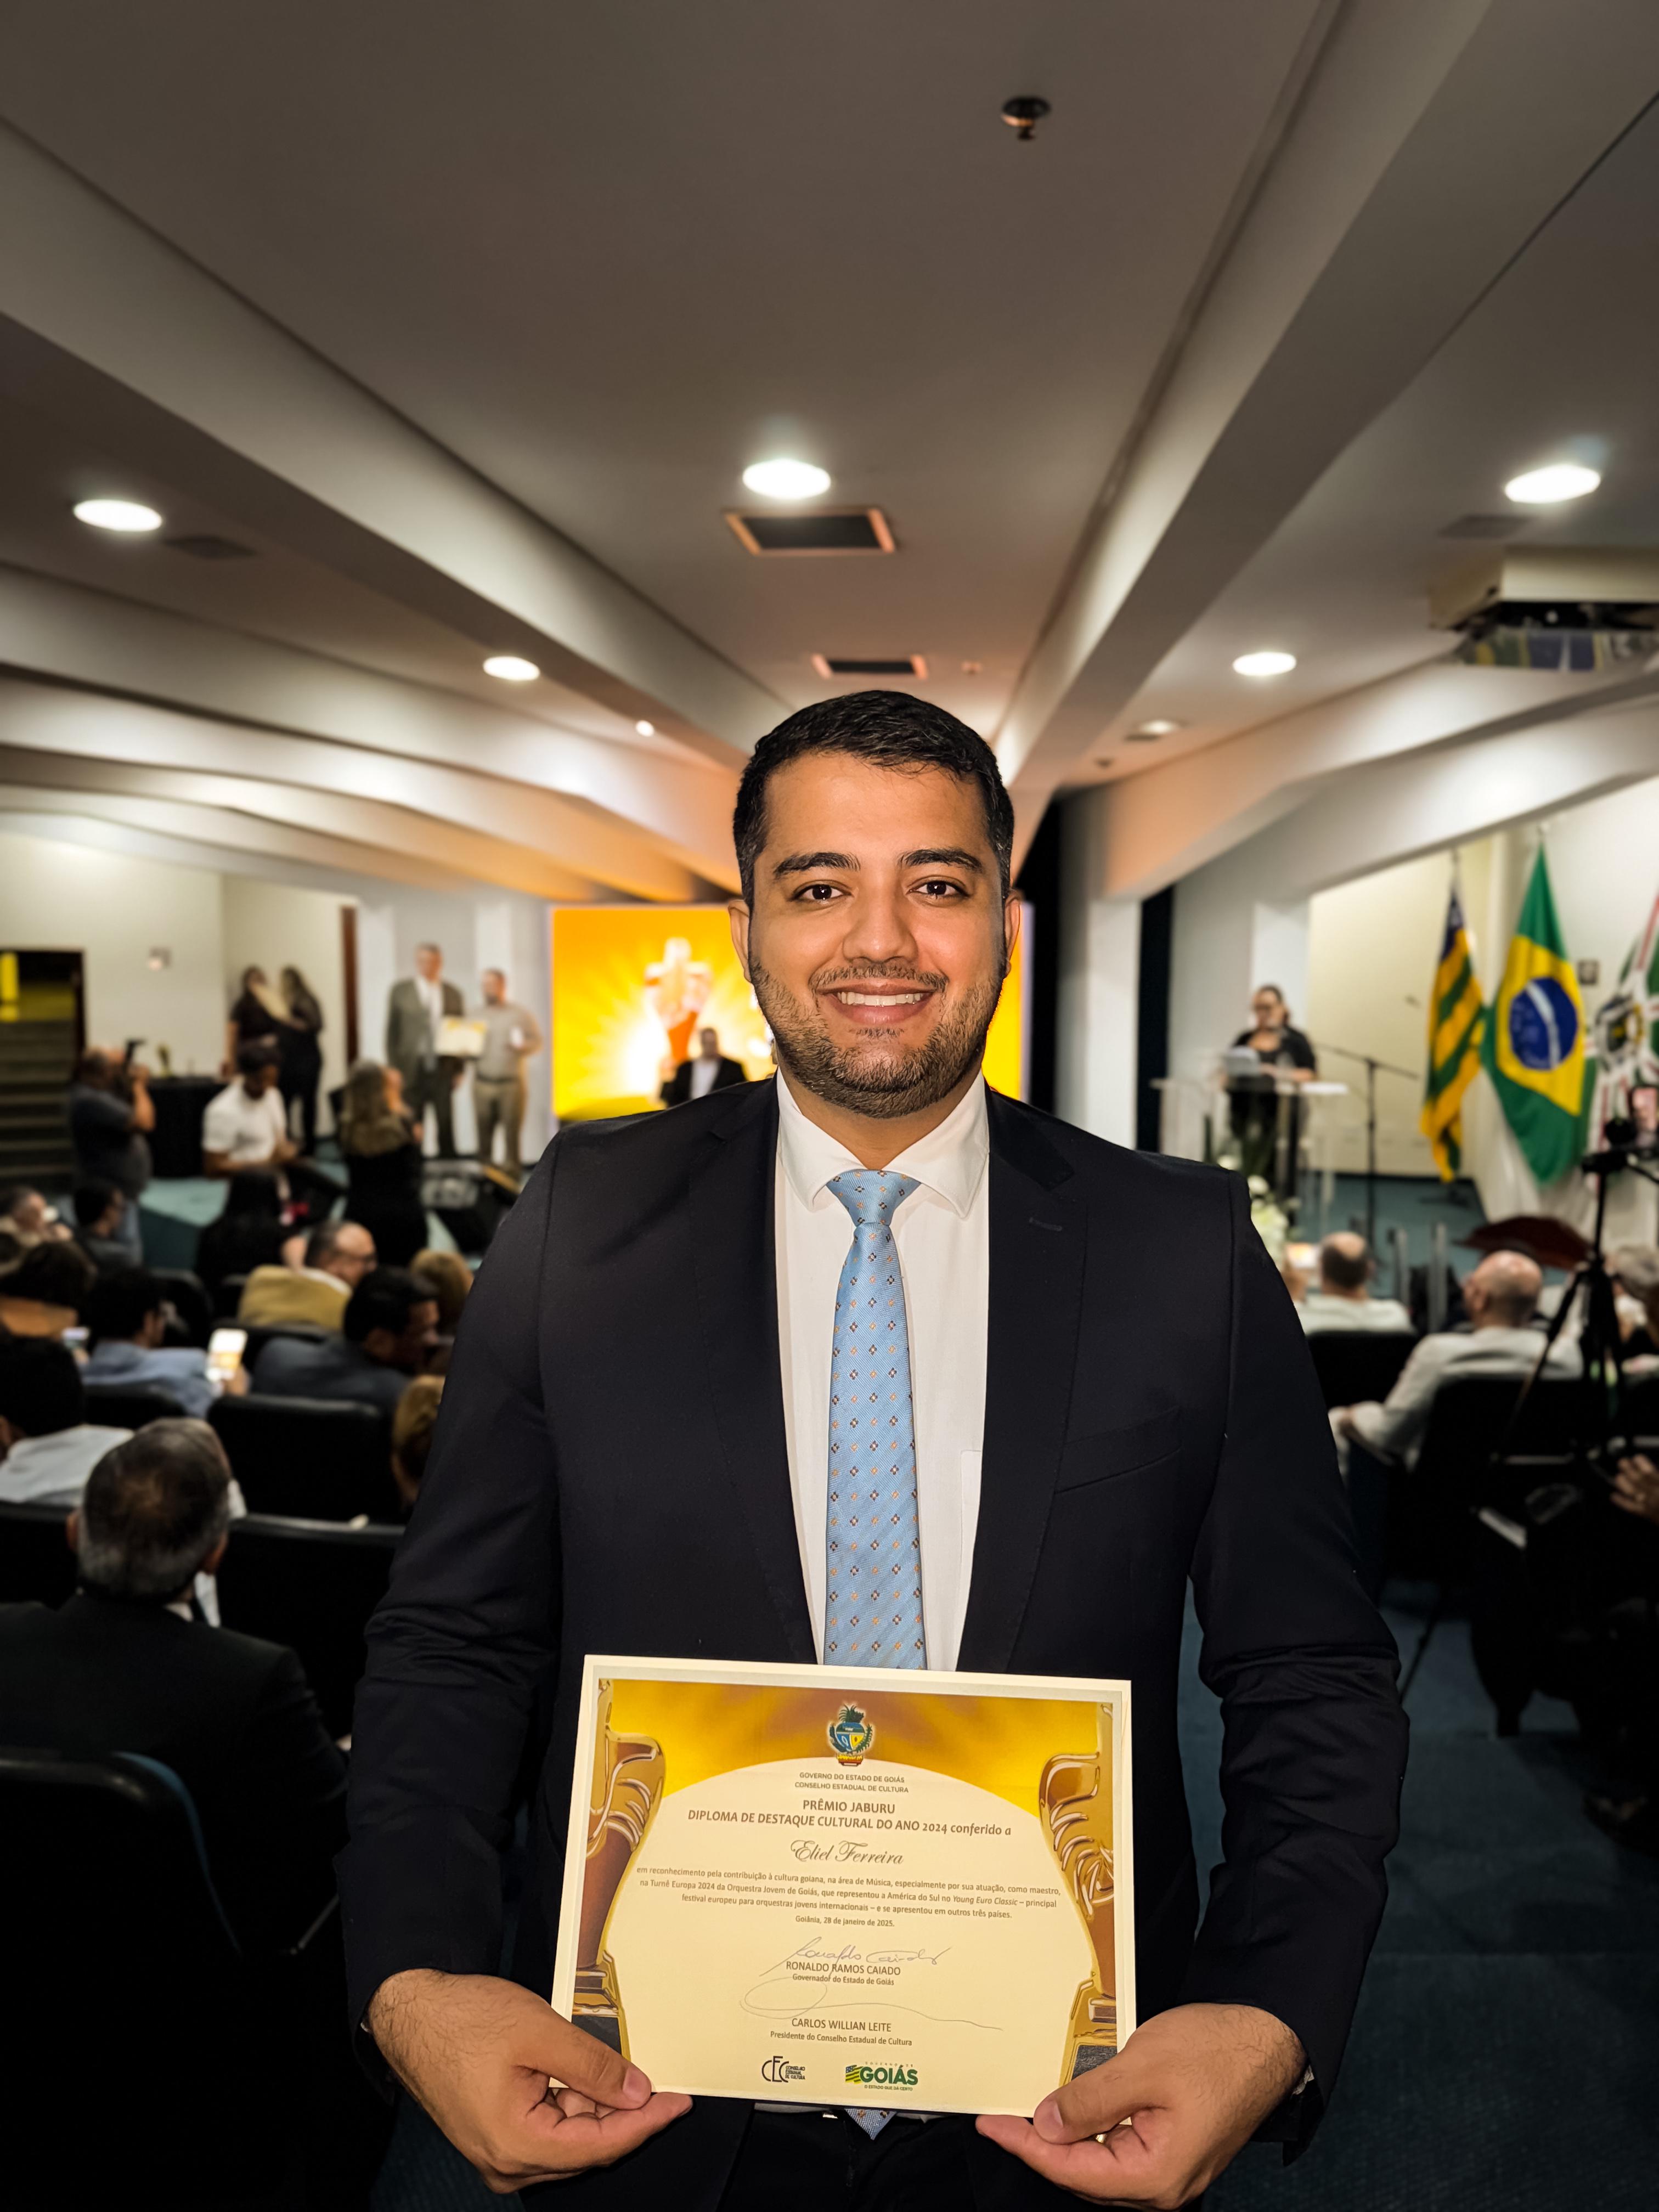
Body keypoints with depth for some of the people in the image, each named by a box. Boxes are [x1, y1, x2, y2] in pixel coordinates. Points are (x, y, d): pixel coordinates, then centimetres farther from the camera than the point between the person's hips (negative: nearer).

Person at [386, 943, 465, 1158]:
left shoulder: (453, 994, 9)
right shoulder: (400, 992, 5)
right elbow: (392, 1032, 4)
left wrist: (459, 1070, 4)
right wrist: (393, 1069, -2)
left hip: (444, 1068, 1)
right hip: (412, 1068, -1)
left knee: (446, 1123, 2)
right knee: (410, 1127, -1)